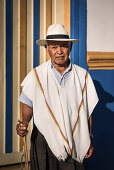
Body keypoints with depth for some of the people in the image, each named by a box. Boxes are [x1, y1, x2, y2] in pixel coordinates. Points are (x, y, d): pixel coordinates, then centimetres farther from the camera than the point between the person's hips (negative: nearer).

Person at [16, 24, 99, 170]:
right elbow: (28, 105, 7)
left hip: (74, 142, 1)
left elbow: (87, 110, 8)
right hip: (44, 141, -1)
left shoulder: (83, 76, 3)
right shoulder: (36, 75, -1)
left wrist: (89, 140, 9)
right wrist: (24, 123, -13)